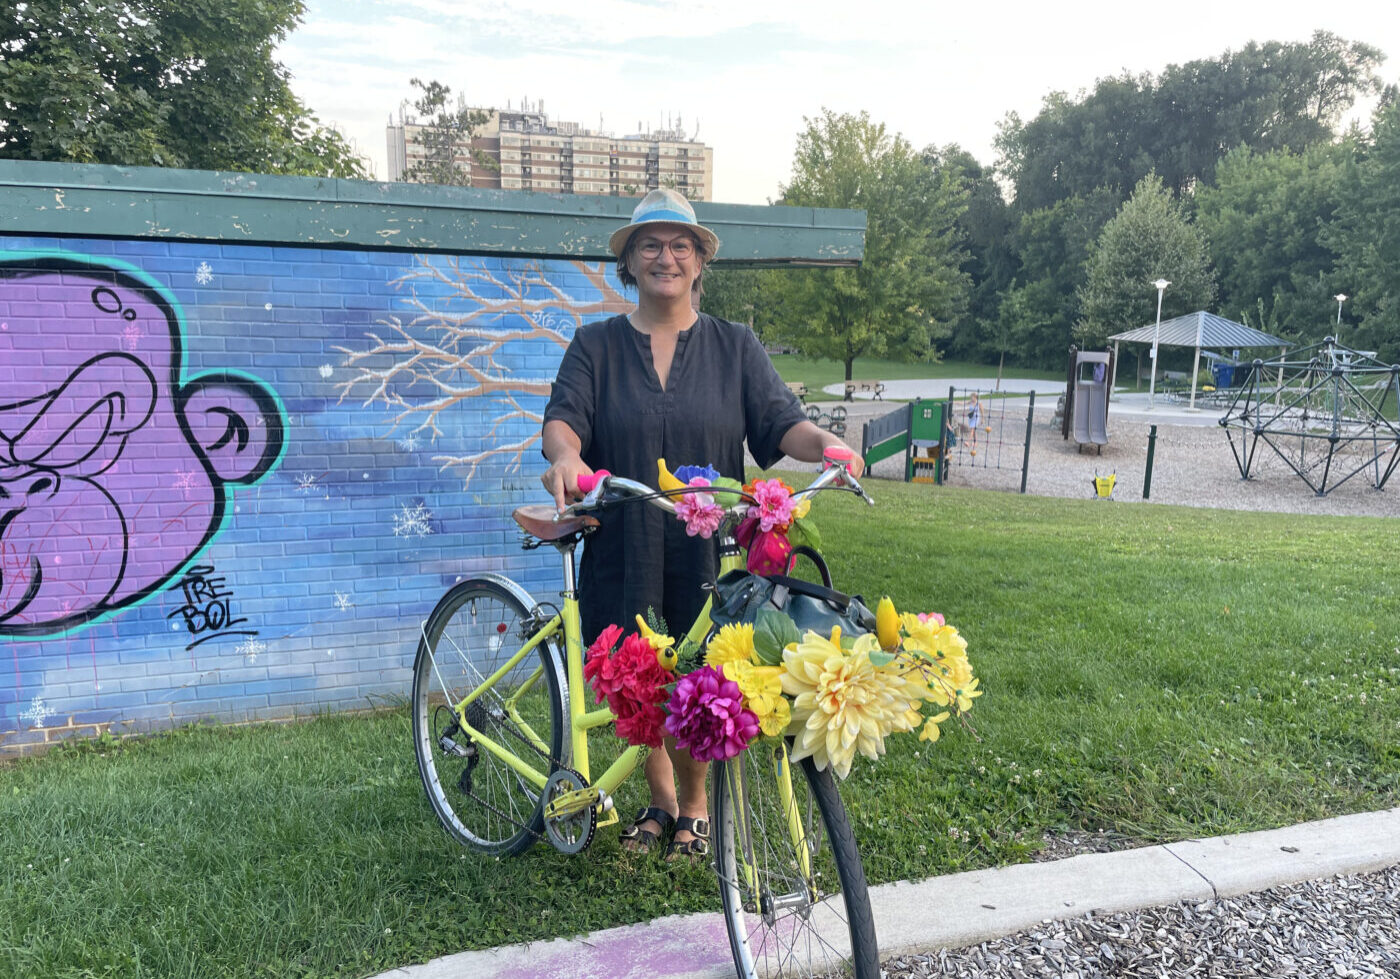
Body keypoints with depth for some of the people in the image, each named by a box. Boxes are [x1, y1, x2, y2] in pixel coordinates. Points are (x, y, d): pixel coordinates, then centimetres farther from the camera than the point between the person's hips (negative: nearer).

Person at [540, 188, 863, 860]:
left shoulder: (735, 347, 9)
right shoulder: (596, 345, 9)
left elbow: (779, 420, 0)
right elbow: (565, 415, -5)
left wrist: (825, 443, -22)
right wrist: (565, 455, -29)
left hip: (706, 552, 0)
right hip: (622, 549, 1)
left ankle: (694, 809, 31)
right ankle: (659, 800, 35)